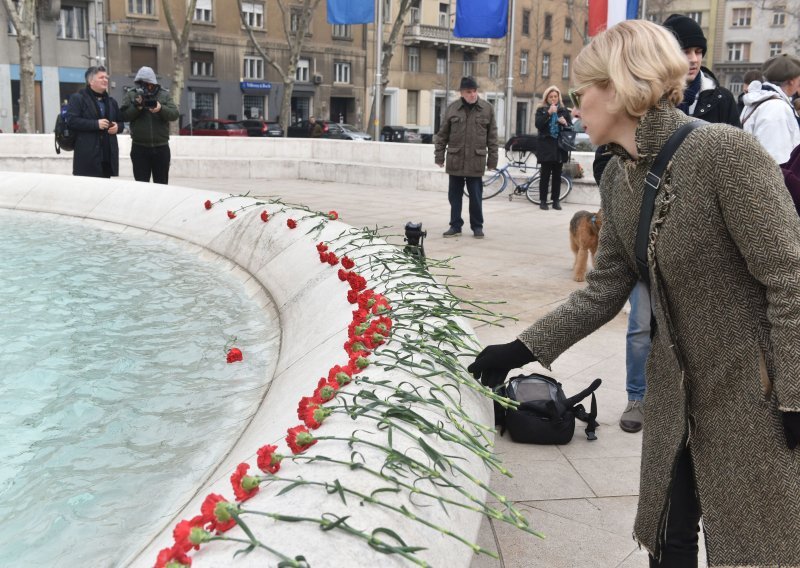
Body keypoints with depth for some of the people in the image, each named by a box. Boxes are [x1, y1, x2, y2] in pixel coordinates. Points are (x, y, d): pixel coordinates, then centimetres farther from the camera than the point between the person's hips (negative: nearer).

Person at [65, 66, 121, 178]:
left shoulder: (111, 101, 21)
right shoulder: (77, 98, -1)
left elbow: (120, 122, 27)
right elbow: (71, 121, -12)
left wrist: (117, 127, 1)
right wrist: (96, 124, -19)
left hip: (108, 156, 6)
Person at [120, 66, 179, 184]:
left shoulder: (164, 94, 6)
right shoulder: (131, 95, 5)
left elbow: (174, 114, -5)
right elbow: (124, 116, -3)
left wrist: (161, 109, -23)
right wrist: (137, 106, -18)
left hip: (161, 147, 1)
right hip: (139, 148, -1)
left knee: (162, 184, 8)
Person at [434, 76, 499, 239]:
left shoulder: (487, 109, 1)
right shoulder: (452, 108, 4)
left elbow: (492, 136, 3)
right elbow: (442, 134, 8)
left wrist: (492, 159, 0)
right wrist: (439, 156, 4)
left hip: (476, 161, -1)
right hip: (455, 160, 1)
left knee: (476, 196, 4)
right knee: (454, 195, 7)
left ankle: (477, 226, 16)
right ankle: (455, 226, 17)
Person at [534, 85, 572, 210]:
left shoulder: (564, 110, 12)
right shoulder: (541, 110, 5)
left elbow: (571, 127, 10)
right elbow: (538, 124, -11)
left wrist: (565, 123, -11)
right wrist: (549, 113, -21)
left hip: (560, 146, 2)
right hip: (546, 146, -2)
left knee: (557, 175, 4)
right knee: (545, 174, -3)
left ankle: (556, 201, 9)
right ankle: (543, 201, 2)